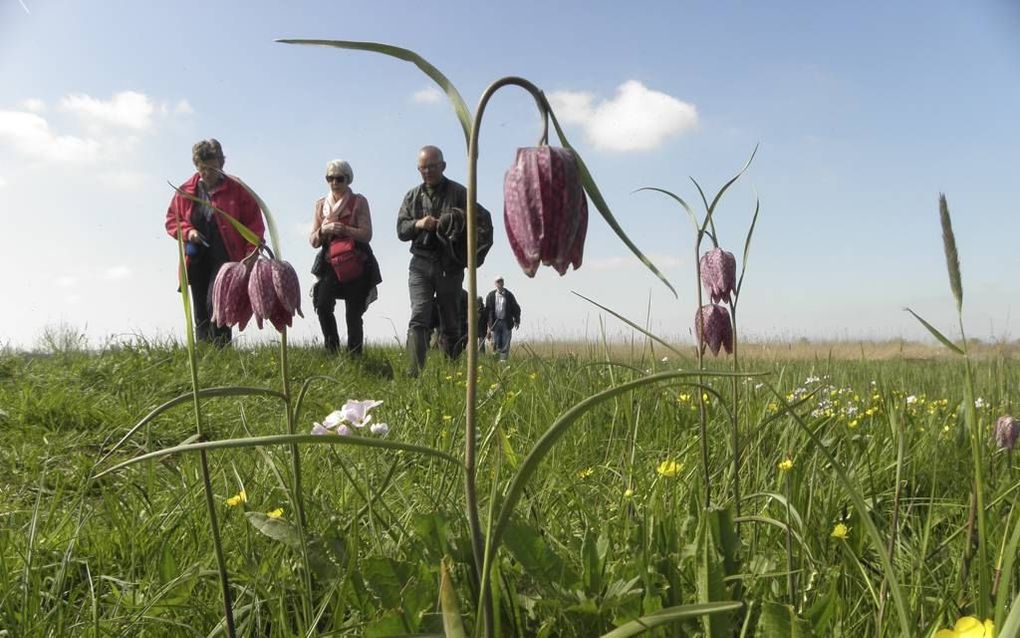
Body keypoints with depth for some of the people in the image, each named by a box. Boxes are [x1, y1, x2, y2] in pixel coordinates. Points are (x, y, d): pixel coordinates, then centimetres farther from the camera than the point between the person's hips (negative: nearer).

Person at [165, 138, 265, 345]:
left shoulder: (237, 190, -1)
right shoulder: (186, 191, 8)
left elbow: (254, 223, -2)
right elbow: (172, 219, 16)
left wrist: (251, 254, -12)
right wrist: (187, 231, -5)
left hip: (225, 258, -4)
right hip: (196, 259, 4)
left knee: (215, 303, -20)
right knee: (200, 313, 9)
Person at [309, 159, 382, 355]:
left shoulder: (359, 201, 2)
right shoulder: (321, 204, 13)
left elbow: (366, 234, -7)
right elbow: (313, 241, 11)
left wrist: (344, 229, -21)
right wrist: (323, 230, -10)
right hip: (330, 263, 3)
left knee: (353, 313, -3)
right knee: (322, 306, -18)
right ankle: (333, 352, -7)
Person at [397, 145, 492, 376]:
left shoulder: (458, 193, 2)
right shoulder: (413, 196, 13)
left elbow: (484, 218, 1)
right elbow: (400, 229, 10)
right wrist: (418, 224, -9)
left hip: (450, 266, -1)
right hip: (421, 264, 2)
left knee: (450, 322, 6)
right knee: (418, 318, -12)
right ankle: (415, 372, -17)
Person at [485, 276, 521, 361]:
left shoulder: (509, 295, 5)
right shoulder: (491, 296, 6)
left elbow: (516, 308, 9)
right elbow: (487, 309, 6)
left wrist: (517, 321, 3)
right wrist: (489, 323, 2)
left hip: (506, 322, 0)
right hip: (495, 323, 0)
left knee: (505, 344, -2)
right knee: (496, 343, 2)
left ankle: (503, 360, 1)